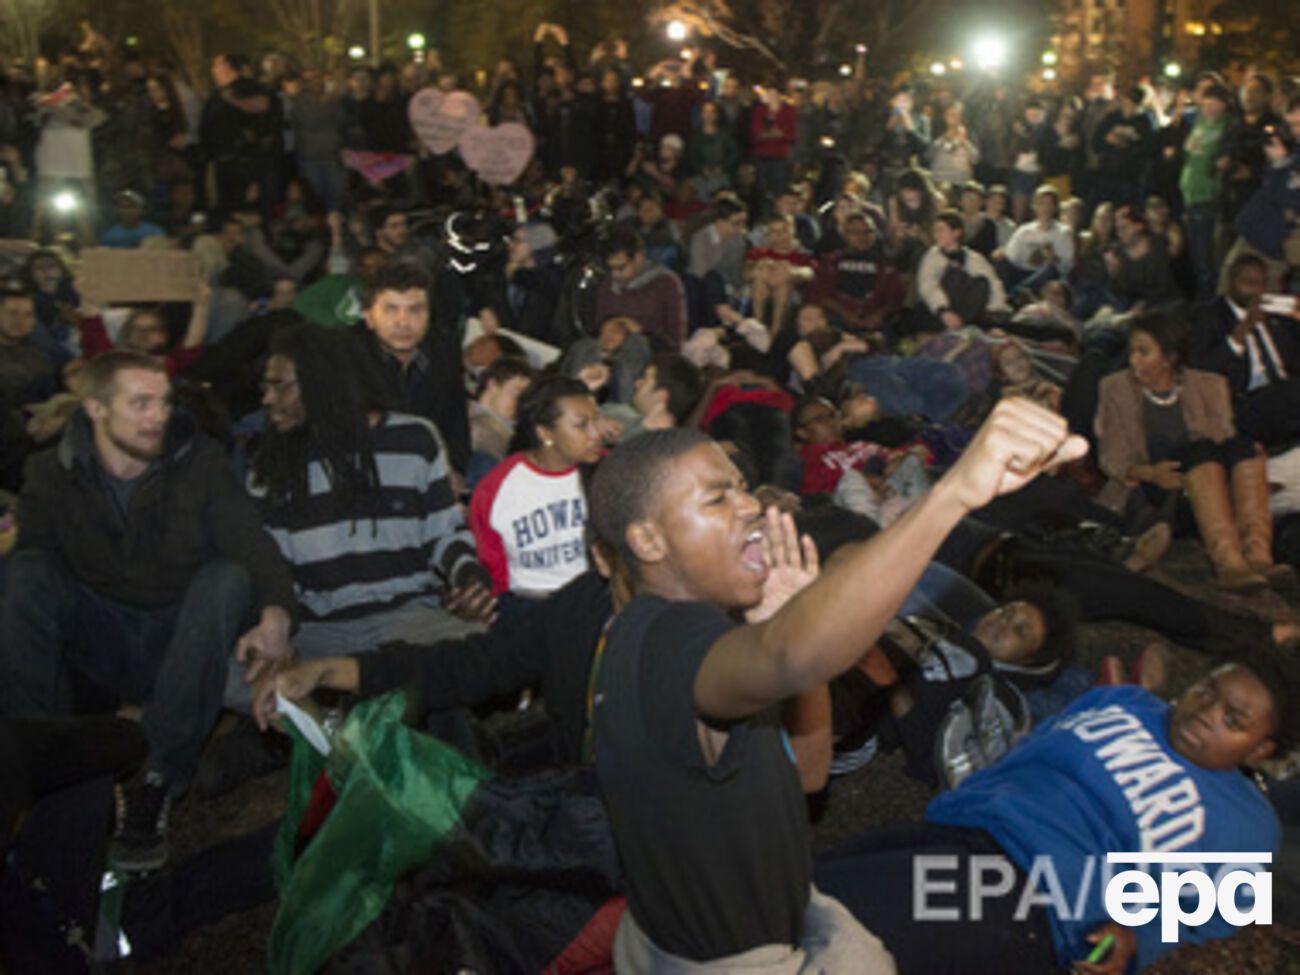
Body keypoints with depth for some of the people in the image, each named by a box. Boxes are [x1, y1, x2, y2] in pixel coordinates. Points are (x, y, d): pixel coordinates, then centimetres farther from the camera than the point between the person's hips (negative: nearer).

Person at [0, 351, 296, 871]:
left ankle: (155, 782, -29)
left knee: (227, 577, -31)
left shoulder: (200, 462, -4)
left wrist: (275, 615, -35)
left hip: (180, 644, 0)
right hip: (103, 646, 1)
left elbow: (253, 546, -16)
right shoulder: (52, 474, 1)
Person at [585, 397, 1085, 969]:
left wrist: (789, 627, -13)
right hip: (725, 962, -9)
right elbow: (794, 658, -53)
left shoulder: (656, 630, 2)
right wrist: (955, 490, -60)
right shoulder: (667, 641, -29)